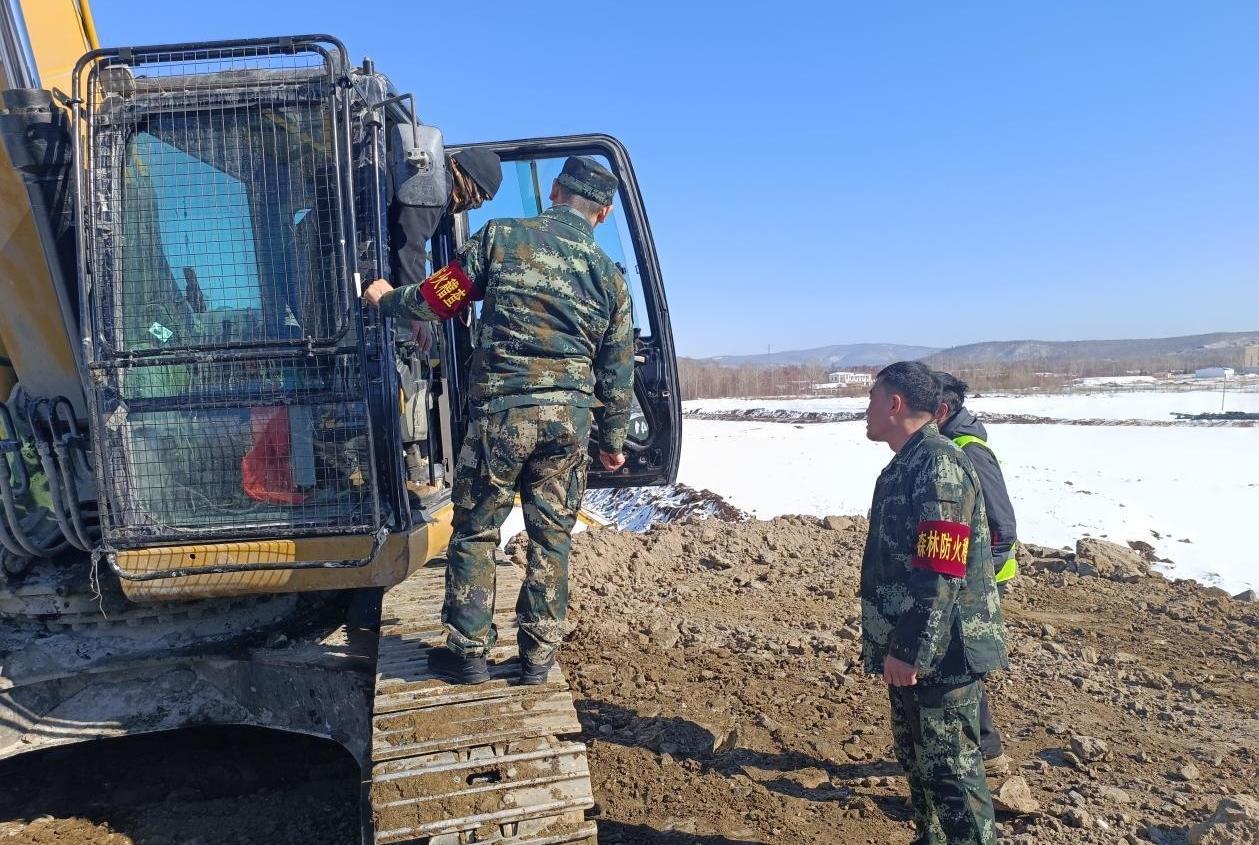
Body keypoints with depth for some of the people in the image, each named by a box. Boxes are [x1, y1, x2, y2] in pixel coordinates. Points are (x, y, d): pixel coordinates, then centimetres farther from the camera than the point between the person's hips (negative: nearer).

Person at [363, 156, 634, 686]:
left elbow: (437, 300, 3)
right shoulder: (608, 275, 7)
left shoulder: (502, 237, -1)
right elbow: (617, 372, 10)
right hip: (570, 417, 3)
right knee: (551, 538, 12)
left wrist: (386, 300, 23)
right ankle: (538, 658, 19)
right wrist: (612, 440, 22)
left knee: (475, 533, 11)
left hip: (501, 411, -2)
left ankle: (468, 653, 19)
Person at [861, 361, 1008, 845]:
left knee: (950, 767, 2)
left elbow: (941, 575, -25)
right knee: (915, 756, 22)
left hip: (939, 655, -10)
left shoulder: (938, 465, -20)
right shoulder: (906, 465, 11)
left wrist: (913, 652, -24)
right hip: (907, 648, 10)